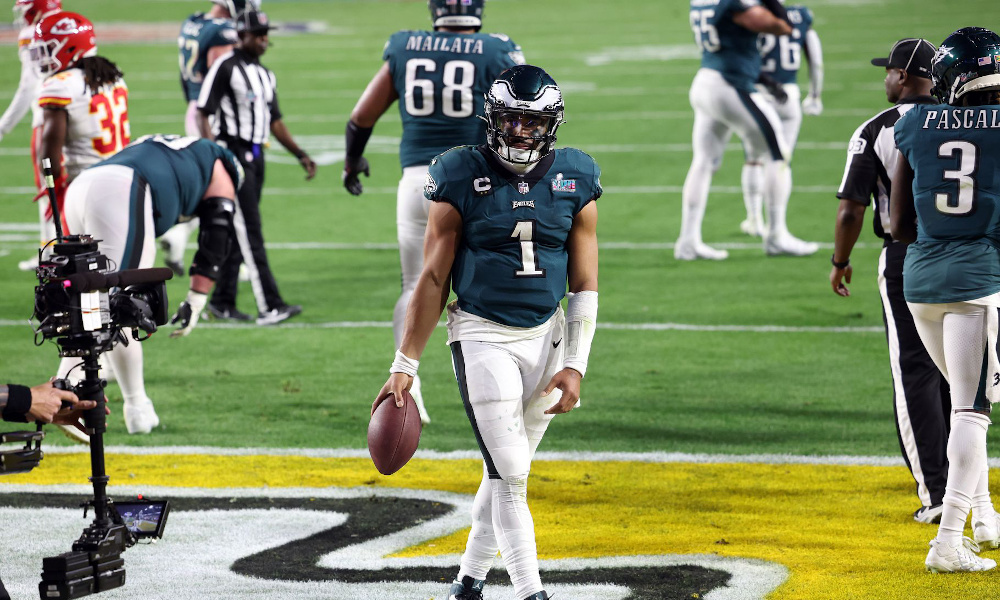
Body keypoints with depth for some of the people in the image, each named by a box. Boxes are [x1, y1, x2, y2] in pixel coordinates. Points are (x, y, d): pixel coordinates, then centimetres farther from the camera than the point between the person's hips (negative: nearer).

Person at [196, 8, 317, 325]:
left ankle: (222, 301, 17)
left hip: (255, 156, 8)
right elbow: (203, 113, -11)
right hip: (232, 153, -8)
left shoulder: (265, 75, 17)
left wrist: (300, 154, 14)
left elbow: (274, 120, 21)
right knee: (250, 231, -11)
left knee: (237, 233, 10)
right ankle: (269, 305, -15)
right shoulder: (225, 68, -9)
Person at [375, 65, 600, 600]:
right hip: (483, 339, -3)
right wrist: (404, 366, -4)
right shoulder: (463, 178, -6)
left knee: (508, 470, 9)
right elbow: (433, 280, -3)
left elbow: (585, 285, 5)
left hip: (546, 336, 3)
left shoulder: (575, 180, 2)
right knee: (509, 475, -10)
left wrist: (576, 365, -3)